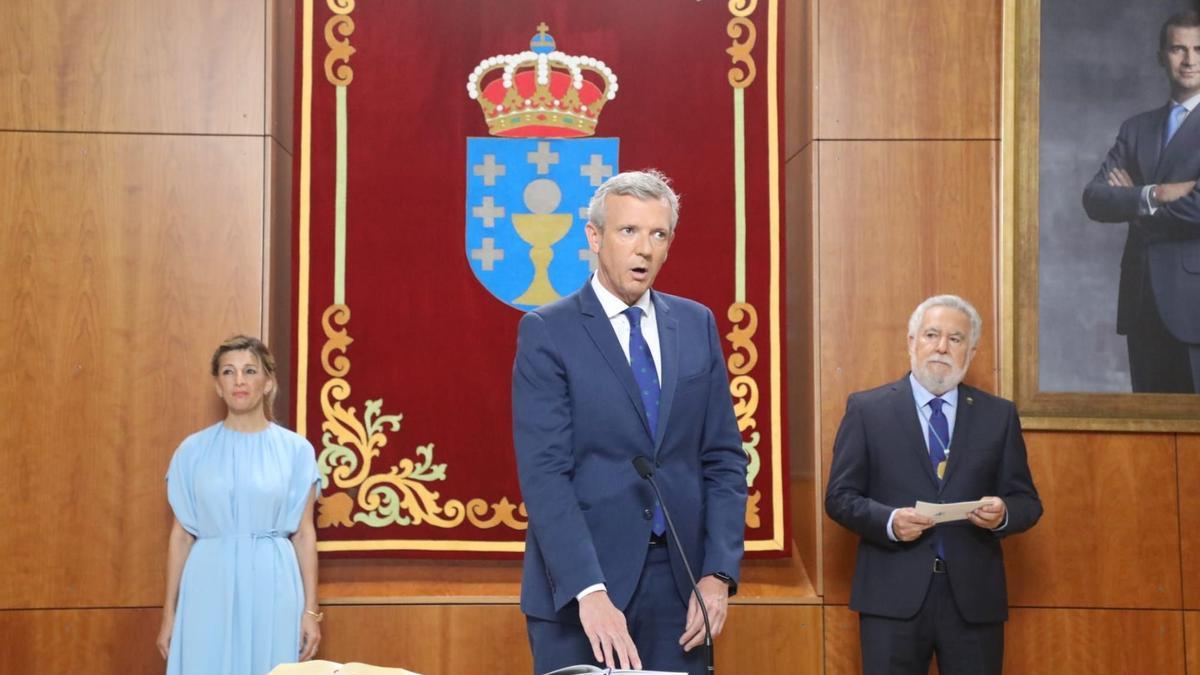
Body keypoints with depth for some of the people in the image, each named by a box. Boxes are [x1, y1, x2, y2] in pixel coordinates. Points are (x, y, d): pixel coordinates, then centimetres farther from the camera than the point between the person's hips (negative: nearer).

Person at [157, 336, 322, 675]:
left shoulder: (295, 449, 2)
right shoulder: (193, 450, 3)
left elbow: (304, 534, 3)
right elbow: (181, 535, 5)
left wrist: (311, 609, -1)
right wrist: (169, 612, 4)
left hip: (273, 590, 0)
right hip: (210, 590, 0)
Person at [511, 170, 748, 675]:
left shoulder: (697, 325, 8)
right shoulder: (547, 332, -5)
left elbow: (723, 458, 7)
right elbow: (543, 474, -13)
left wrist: (719, 573, -4)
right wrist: (589, 590, -23)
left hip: (680, 582, 4)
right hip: (579, 585, -3)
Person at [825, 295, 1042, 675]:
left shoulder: (999, 415, 10)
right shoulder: (867, 409, 4)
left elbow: (1027, 502, 9)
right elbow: (840, 497, 2)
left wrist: (1002, 514, -13)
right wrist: (888, 521, -17)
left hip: (974, 597, 2)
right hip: (893, 596, -2)